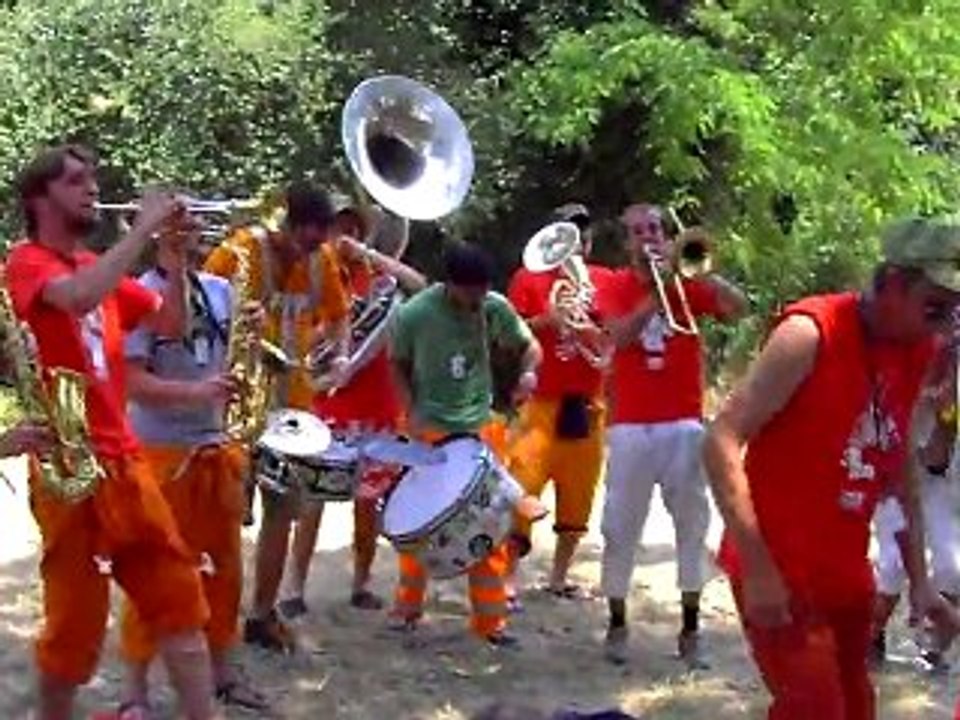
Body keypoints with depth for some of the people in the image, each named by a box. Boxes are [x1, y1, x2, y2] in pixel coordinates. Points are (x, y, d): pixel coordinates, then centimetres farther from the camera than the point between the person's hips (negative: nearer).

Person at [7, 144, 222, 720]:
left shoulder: (100, 268, 17)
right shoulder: (28, 262, -8)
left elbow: (171, 324, 17)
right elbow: (79, 297, -31)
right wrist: (145, 227, -23)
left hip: (124, 460, 8)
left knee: (179, 596, 7)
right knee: (76, 619, 0)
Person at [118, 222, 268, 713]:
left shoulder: (220, 290, 8)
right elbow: (132, 381, -17)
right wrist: (192, 392, -28)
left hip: (215, 445, 6)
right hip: (159, 451, -6)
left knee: (224, 566, 13)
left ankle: (221, 671, 26)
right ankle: (136, 688, 9)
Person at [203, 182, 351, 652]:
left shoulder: (323, 259, 2)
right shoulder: (239, 252, -14)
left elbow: (337, 314, 16)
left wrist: (340, 353, -3)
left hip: (292, 399, 6)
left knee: (283, 508, 12)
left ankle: (262, 614, 24)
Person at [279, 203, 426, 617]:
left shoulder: (374, 276, 6)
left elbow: (417, 284, -13)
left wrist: (368, 254, -16)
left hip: (377, 408, 3)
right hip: (327, 407, -2)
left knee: (368, 501, 8)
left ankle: (361, 585, 20)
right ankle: (294, 590, -1)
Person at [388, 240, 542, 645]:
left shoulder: (495, 306, -10)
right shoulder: (414, 314, -15)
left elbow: (528, 344, 4)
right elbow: (398, 365, 1)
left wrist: (529, 372, -18)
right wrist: (411, 411, -11)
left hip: (479, 426, 2)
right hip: (429, 429, -2)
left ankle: (490, 618, 11)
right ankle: (407, 606, 23)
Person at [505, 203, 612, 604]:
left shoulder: (604, 281, 10)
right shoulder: (529, 278, 3)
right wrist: (545, 320, -15)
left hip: (587, 404, 3)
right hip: (541, 401, -3)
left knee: (577, 495, 7)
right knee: (521, 489, -10)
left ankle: (559, 577, 19)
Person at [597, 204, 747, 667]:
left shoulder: (688, 282, 5)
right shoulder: (616, 286, 3)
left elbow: (738, 310, -10)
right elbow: (621, 335, -15)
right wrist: (661, 285, -19)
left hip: (684, 422, 1)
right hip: (631, 424, -1)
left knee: (692, 524, 3)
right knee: (621, 526, 3)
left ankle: (690, 629, 9)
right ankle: (617, 624, 14)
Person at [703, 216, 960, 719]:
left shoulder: (916, 354, 5)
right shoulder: (810, 334, -16)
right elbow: (721, 441, -19)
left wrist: (918, 580, 12)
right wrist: (757, 567, -23)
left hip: (847, 572, 7)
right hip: (778, 570, -7)